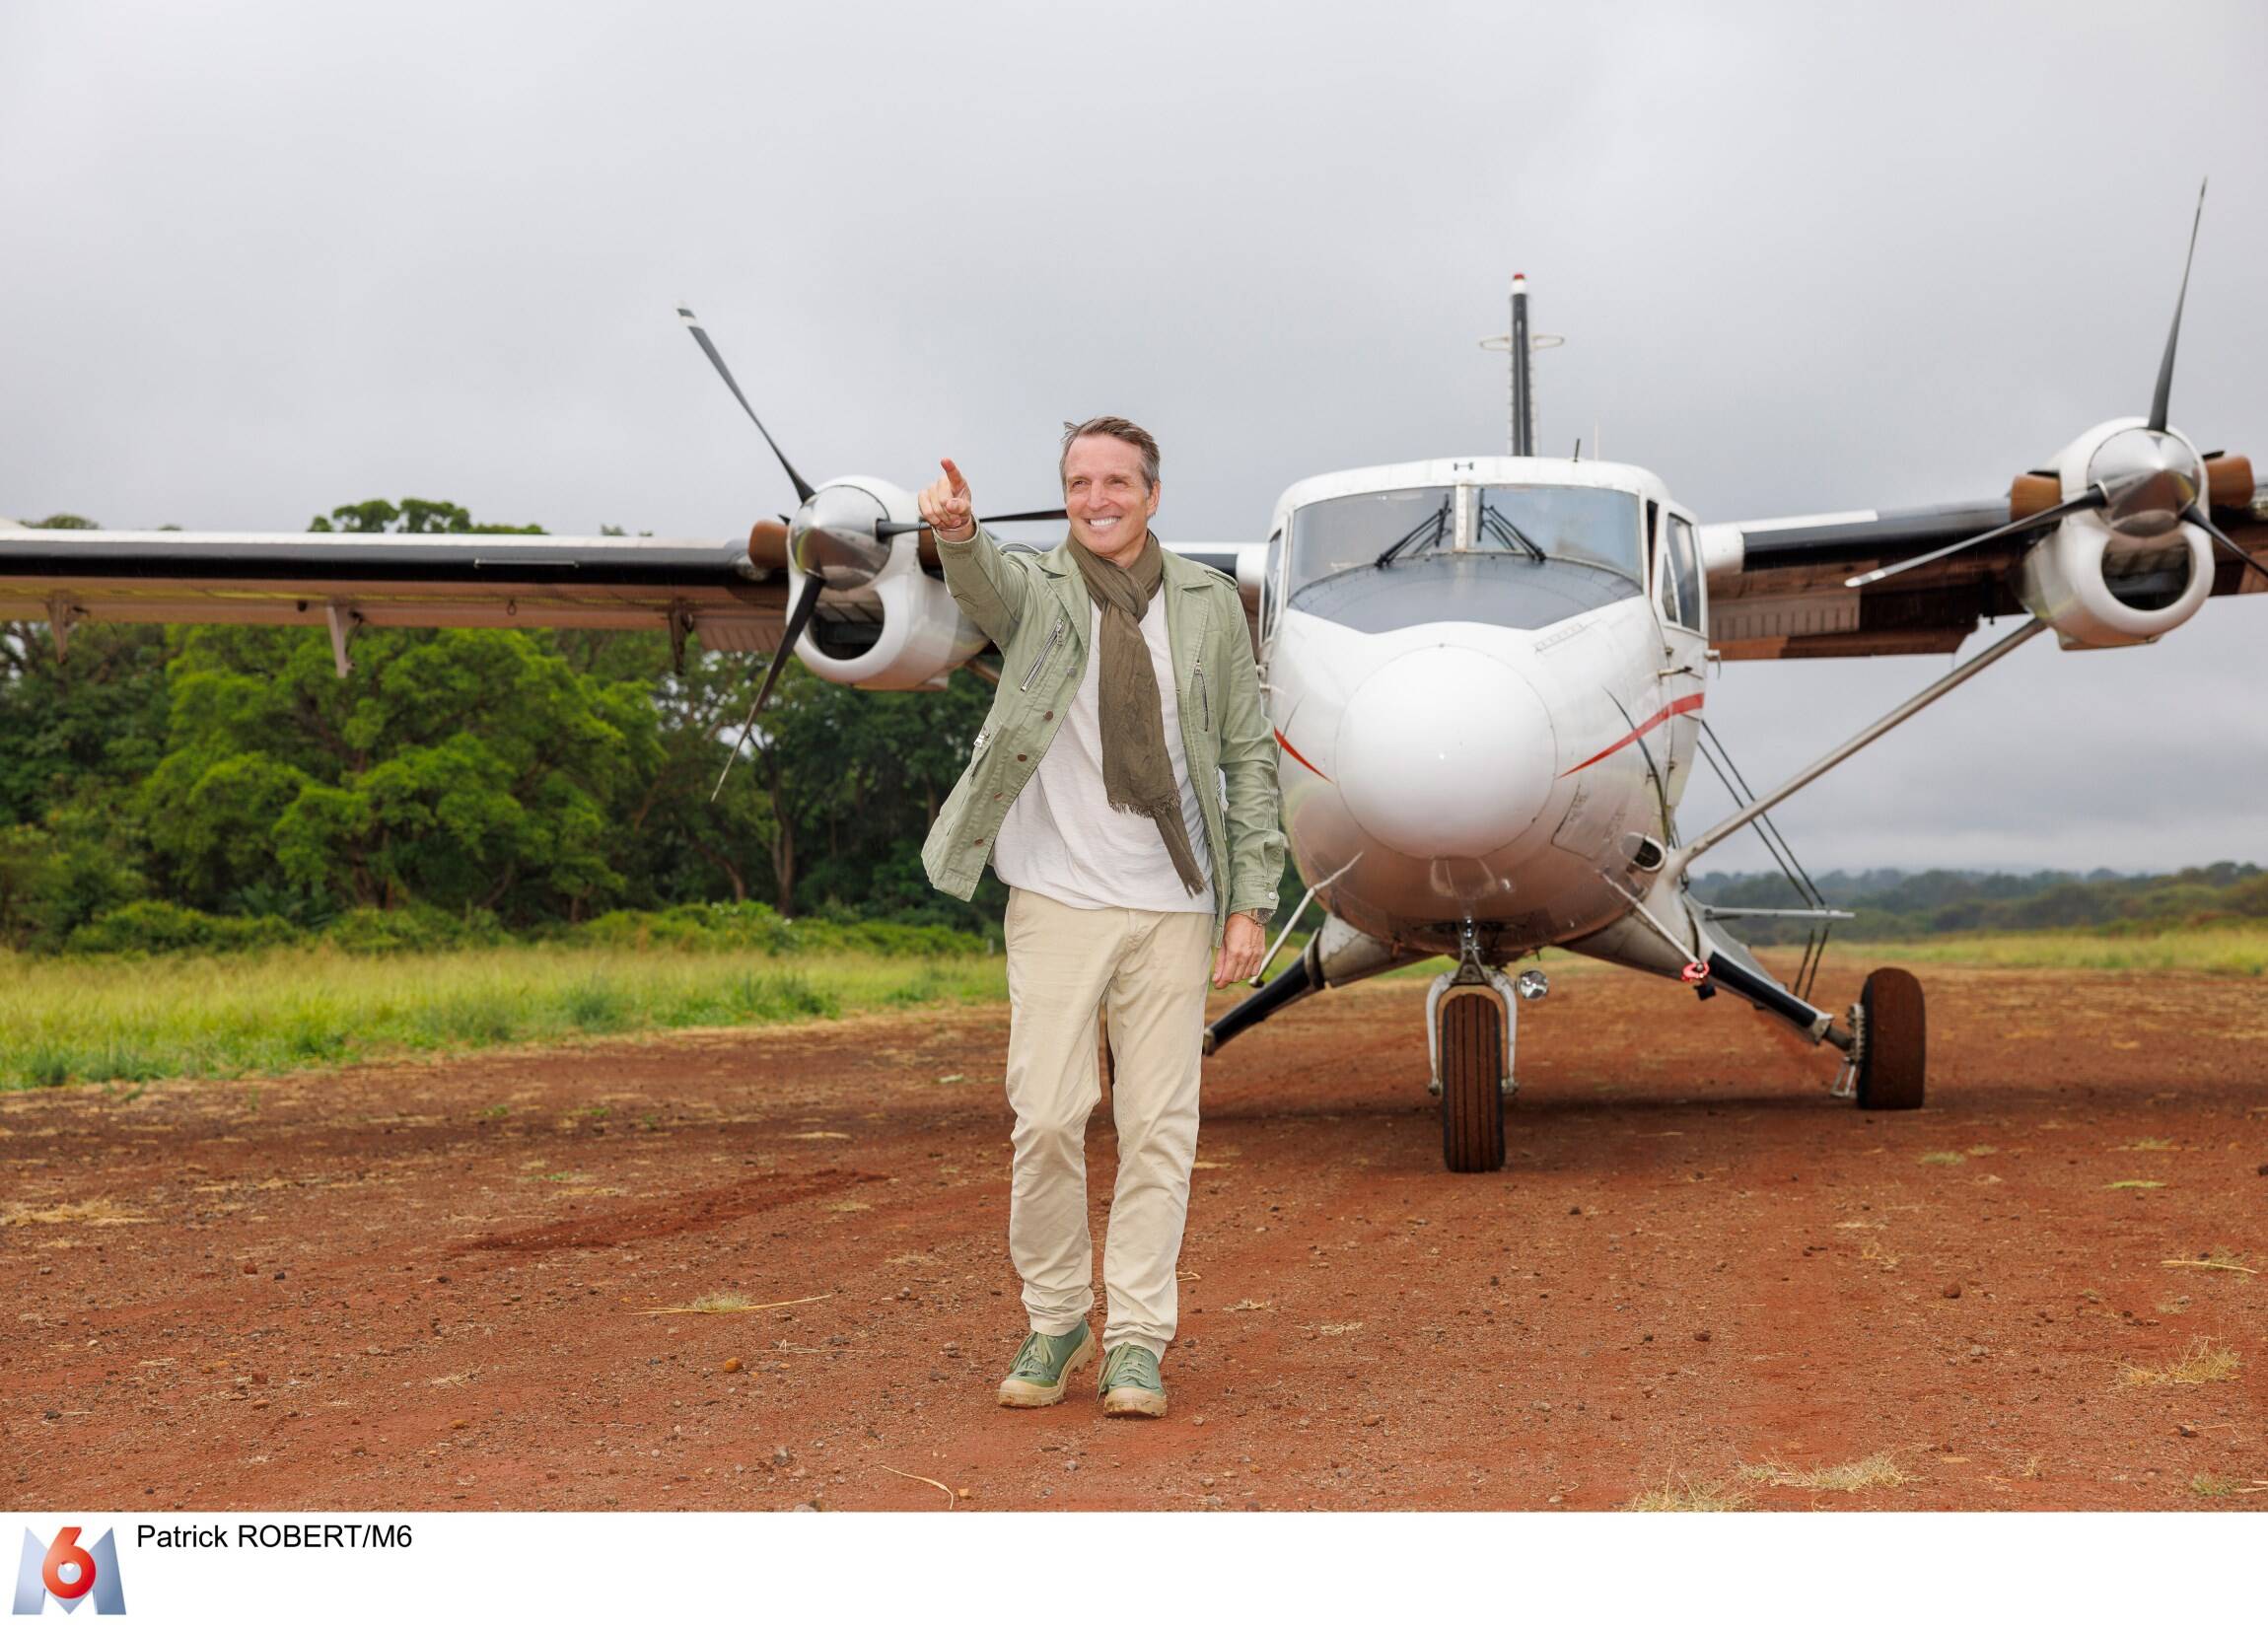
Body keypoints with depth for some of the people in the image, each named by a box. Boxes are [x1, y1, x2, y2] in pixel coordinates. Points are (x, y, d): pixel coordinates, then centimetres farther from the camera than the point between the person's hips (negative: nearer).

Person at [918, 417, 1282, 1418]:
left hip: (1175, 907, 1)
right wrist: (956, 533, -48)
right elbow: (984, 583, -24)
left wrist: (1250, 900, 0)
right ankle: (1055, 1321, 15)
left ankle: (1136, 1341, 10)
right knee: (1047, 1118, -4)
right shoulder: (1035, 592, 2)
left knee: (1159, 1127, 2)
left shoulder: (1209, 603, 7)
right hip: (1058, 900, -1)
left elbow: (1249, 757, 7)